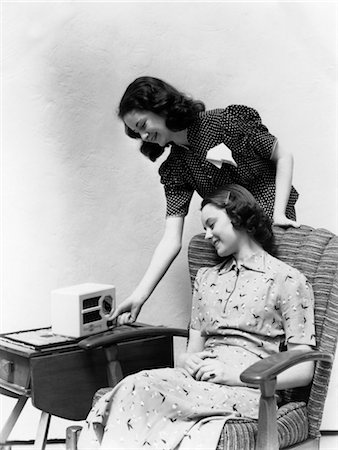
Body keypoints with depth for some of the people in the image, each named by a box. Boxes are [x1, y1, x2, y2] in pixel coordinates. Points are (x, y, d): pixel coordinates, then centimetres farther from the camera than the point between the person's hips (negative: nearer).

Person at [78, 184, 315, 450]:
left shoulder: (288, 280, 4)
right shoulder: (206, 278, 24)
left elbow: (304, 371, -2)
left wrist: (233, 374, -12)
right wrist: (187, 361, -4)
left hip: (248, 389, -5)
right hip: (201, 379, 5)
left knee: (141, 389, -31)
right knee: (135, 386, -30)